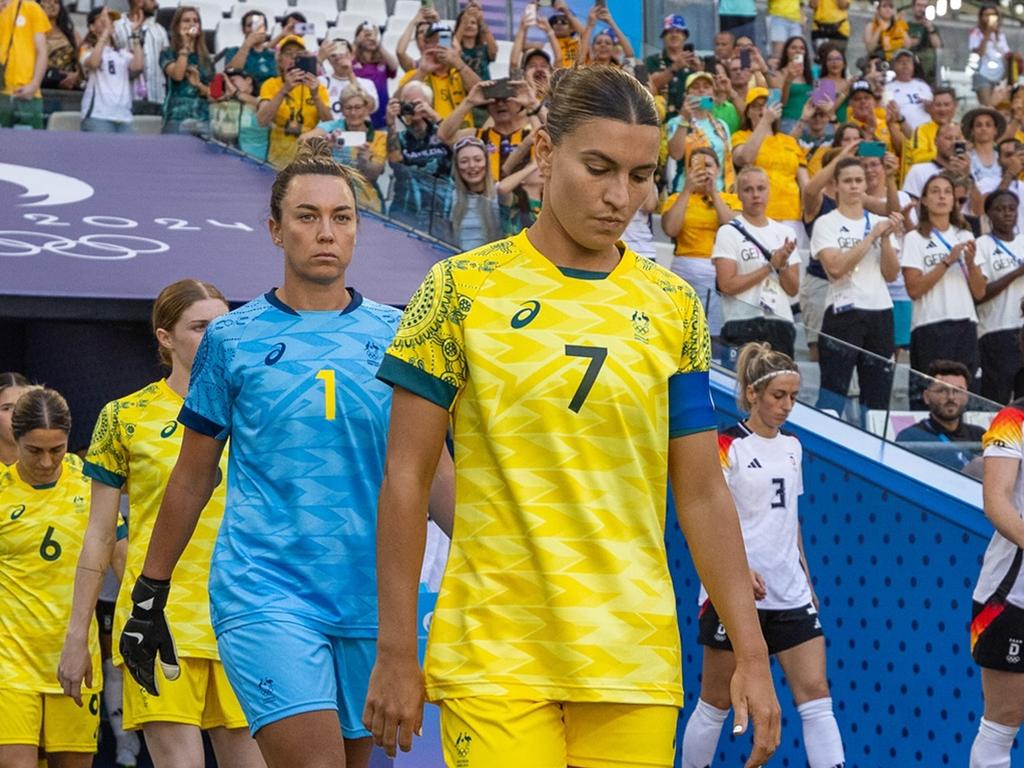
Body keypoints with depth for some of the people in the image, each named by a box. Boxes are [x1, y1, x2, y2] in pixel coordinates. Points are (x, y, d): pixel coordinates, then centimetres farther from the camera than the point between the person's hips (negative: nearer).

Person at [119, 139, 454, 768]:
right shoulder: (233, 338, 5)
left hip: (372, 599, 3)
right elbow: (193, 477, 11)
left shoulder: (396, 337, 8)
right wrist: (149, 595, 11)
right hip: (264, 593, -3)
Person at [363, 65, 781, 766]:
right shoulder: (463, 288, -1)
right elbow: (407, 479, 0)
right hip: (495, 656, -3)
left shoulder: (674, 306, 8)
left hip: (637, 662, 3)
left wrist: (752, 655, 4)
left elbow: (702, 494, 10)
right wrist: (397, 651, -3)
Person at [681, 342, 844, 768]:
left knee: (816, 695, -5)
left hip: (790, 595, 6)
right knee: (716, 702, 3)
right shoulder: (727, 446, -8)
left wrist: (806, 580, 20)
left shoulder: (792, 446, 12)